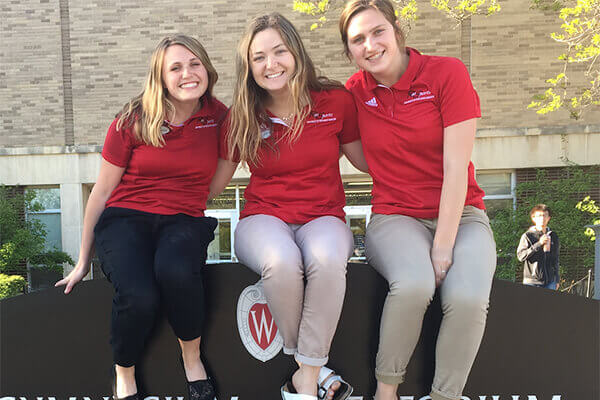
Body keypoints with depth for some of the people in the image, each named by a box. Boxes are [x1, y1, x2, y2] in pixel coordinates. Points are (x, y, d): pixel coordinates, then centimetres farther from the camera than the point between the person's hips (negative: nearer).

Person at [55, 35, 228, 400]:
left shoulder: (218, 116, 2)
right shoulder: (132, 122, -2)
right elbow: (102, 191, 5)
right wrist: (84, 261, 11)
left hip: (183, 220, 1)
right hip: (126, 218, 0)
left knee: (176, 271, -35)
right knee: (139, 296, -30)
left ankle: (192, 358, -6)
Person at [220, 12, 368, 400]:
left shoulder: (336, 100, 0)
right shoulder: (242, 117, 2)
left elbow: (366, 160, 13)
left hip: (323, 217, 0)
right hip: (264, 217, 0)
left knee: (326, 258, -36)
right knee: (282, 262, -36)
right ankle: (314, 368, -9)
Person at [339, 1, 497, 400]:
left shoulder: (447, 72, -5)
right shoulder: (355, 91, 4)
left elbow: (456, 168, -11)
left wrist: (443, 246, -16)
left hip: (460, 214, 0)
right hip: (395, 217, 1)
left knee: (468, 298, -29)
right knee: (413, 284, -31)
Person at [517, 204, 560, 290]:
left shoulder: (553, 236, 12)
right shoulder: (527, 236, -2)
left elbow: (555, 259, 17)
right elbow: (520, 256, -13)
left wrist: (557, 280, 16)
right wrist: (538, 244, -18)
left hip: (550, 282, 4)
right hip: (532, 281, -4)